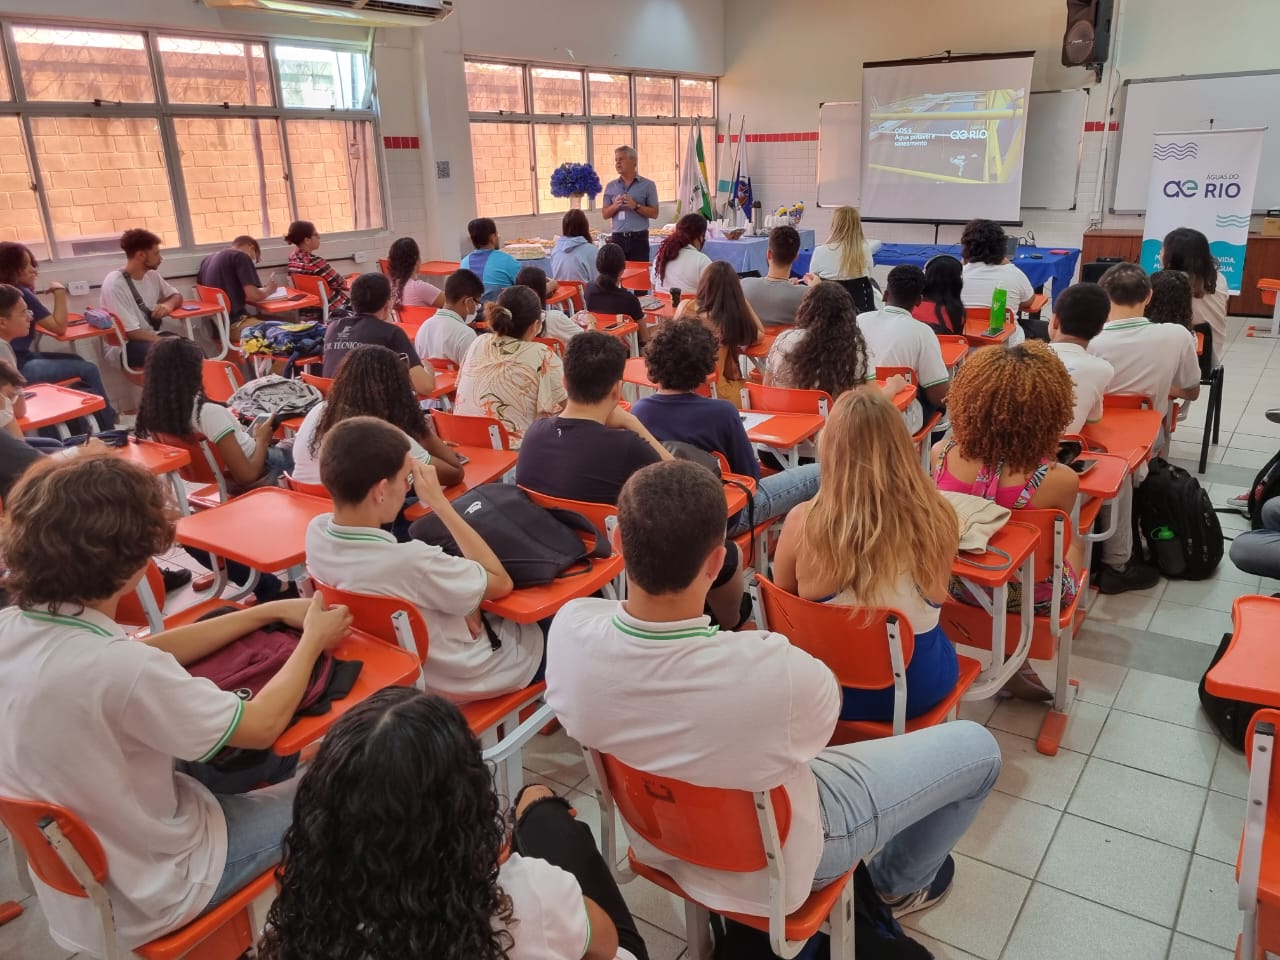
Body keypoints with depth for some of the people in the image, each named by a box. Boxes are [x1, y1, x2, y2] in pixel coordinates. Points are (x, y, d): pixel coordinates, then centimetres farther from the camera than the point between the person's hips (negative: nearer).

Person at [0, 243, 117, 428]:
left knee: (76, 361, 21)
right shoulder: (20, 294, -15)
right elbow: (59, 327, -13)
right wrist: (60, 292, -7)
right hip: (17, 367, -10)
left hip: (18, 358, 10)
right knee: (89, 369, -4)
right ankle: (109, 432, 7)